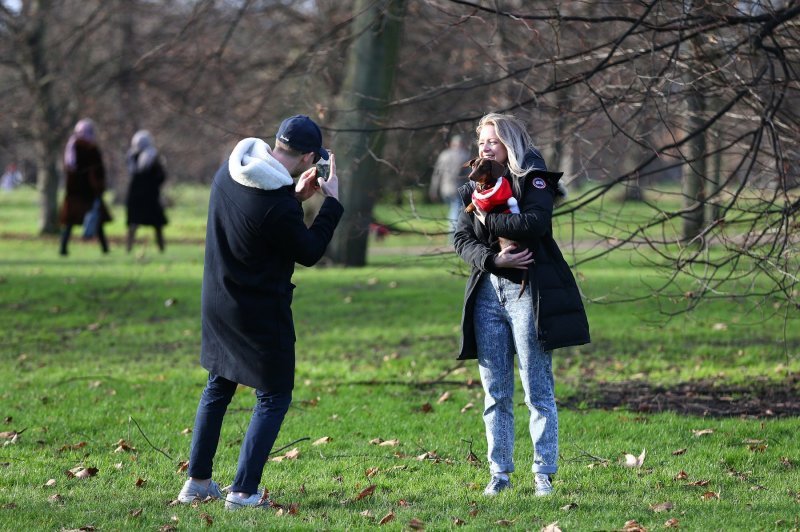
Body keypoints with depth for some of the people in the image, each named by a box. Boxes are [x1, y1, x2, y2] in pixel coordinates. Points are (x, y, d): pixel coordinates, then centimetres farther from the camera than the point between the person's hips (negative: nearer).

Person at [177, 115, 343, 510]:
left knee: (217, 388, 22)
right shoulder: (277, 206, -29)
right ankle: (243, 491, 0)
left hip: (218, 301, 8)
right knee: (274, 398, 5)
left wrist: (296, 196, 7)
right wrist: (331, 202, -6)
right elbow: (309, 252, -13)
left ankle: (197, 481, 28)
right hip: (260, 311, -8)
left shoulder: (229, 171, -5)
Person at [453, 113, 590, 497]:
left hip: (527, 291, -5)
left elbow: (535, 222, -19)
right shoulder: (475, 188, 15)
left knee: (538, 391, -3)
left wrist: (489, 222, -10)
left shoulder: (533, 180, -1)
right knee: (495, 393, 6)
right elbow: (462, 239, 4)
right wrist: (493, 258, -13)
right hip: (487, 292, 5)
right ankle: (500, 473, 11)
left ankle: (544, 474, 0)